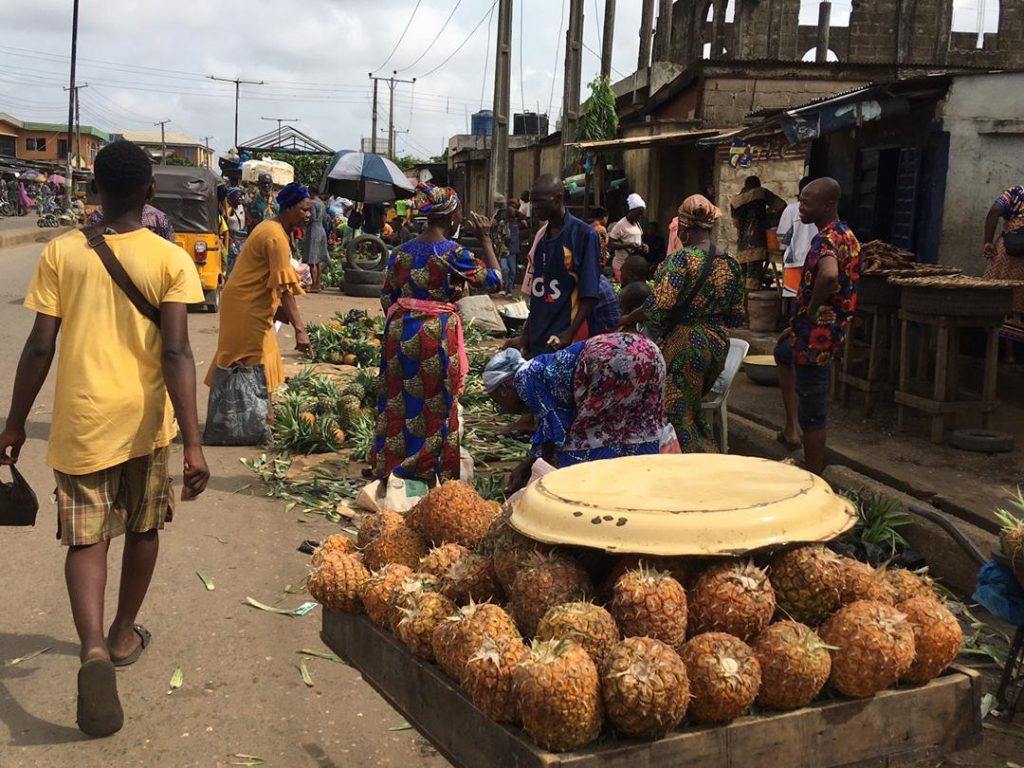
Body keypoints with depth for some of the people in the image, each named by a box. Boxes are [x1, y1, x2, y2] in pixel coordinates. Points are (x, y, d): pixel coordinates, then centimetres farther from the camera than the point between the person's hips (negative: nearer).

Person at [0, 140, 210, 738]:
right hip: (144, 421, 0)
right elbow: (177, 354, -14)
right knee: (143, 530, 20)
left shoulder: (61, 253, -3)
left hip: (81, 420, 0)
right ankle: (124, 637, 36)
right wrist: (193, 443, -14)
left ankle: (94, 648, -16)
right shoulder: (170, 260, -7)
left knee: (85, 539, 7)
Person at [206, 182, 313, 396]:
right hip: (248, 308, -10)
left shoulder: (270, 227, 10)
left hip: (249, 303, 10)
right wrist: (300, 330, -34)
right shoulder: (277, 238, -21)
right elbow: (285, 288, -29)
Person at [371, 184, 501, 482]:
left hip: (400, 331, 5)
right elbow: (494, 279, -5)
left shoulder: (401, 252, 4)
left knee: (397, 399, 15)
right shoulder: (452, 252, -12)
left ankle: (390, 467, 25)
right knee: (434, 404, 8)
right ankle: (425, 469, 17)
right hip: (437, 333, -5)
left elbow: (387, 298, 7)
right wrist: (485, 239, 2)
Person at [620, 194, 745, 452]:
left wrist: (628, 320, -5)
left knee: (677, 413, 3)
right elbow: (736, 317, 9)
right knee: (693, 409, 23)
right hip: (718, 347, 7)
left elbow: (659, 305, -21)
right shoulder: (731, 264, 4)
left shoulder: (682, 260, -16)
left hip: (684, 344, -7)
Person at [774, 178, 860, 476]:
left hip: (816, 333, -11)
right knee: (783, 352, 35)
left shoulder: (825, 239, -22)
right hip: (834, 326, 11)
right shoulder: (848, 235, 9)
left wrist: (810, 309, -25)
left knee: (812, 410, -1)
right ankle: (792, 427, 32)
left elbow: (829, 275, -44)